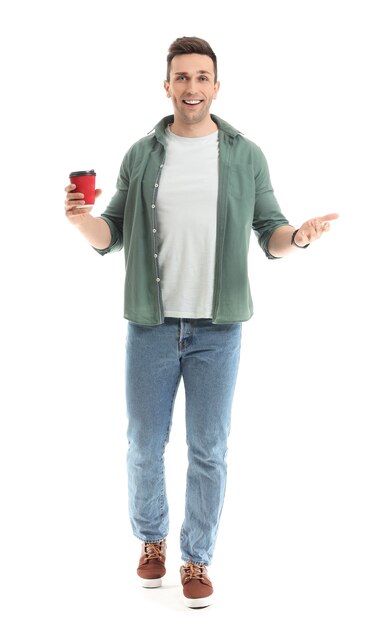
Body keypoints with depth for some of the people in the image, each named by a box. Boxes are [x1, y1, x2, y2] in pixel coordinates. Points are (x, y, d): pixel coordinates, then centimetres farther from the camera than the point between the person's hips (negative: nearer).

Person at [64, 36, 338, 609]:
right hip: (151, 325, 1)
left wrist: (296, 237, -19)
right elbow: (112, 235, 5)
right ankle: (151, 539, 35)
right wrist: (83, 220, -16)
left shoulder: (246, 156, 3)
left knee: (209, 451, 6)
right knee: (144, 446, 11)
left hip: (218, 329, -1)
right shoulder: (141, 154, 5)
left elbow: (269, 233, 3)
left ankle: (197, 558, 23)